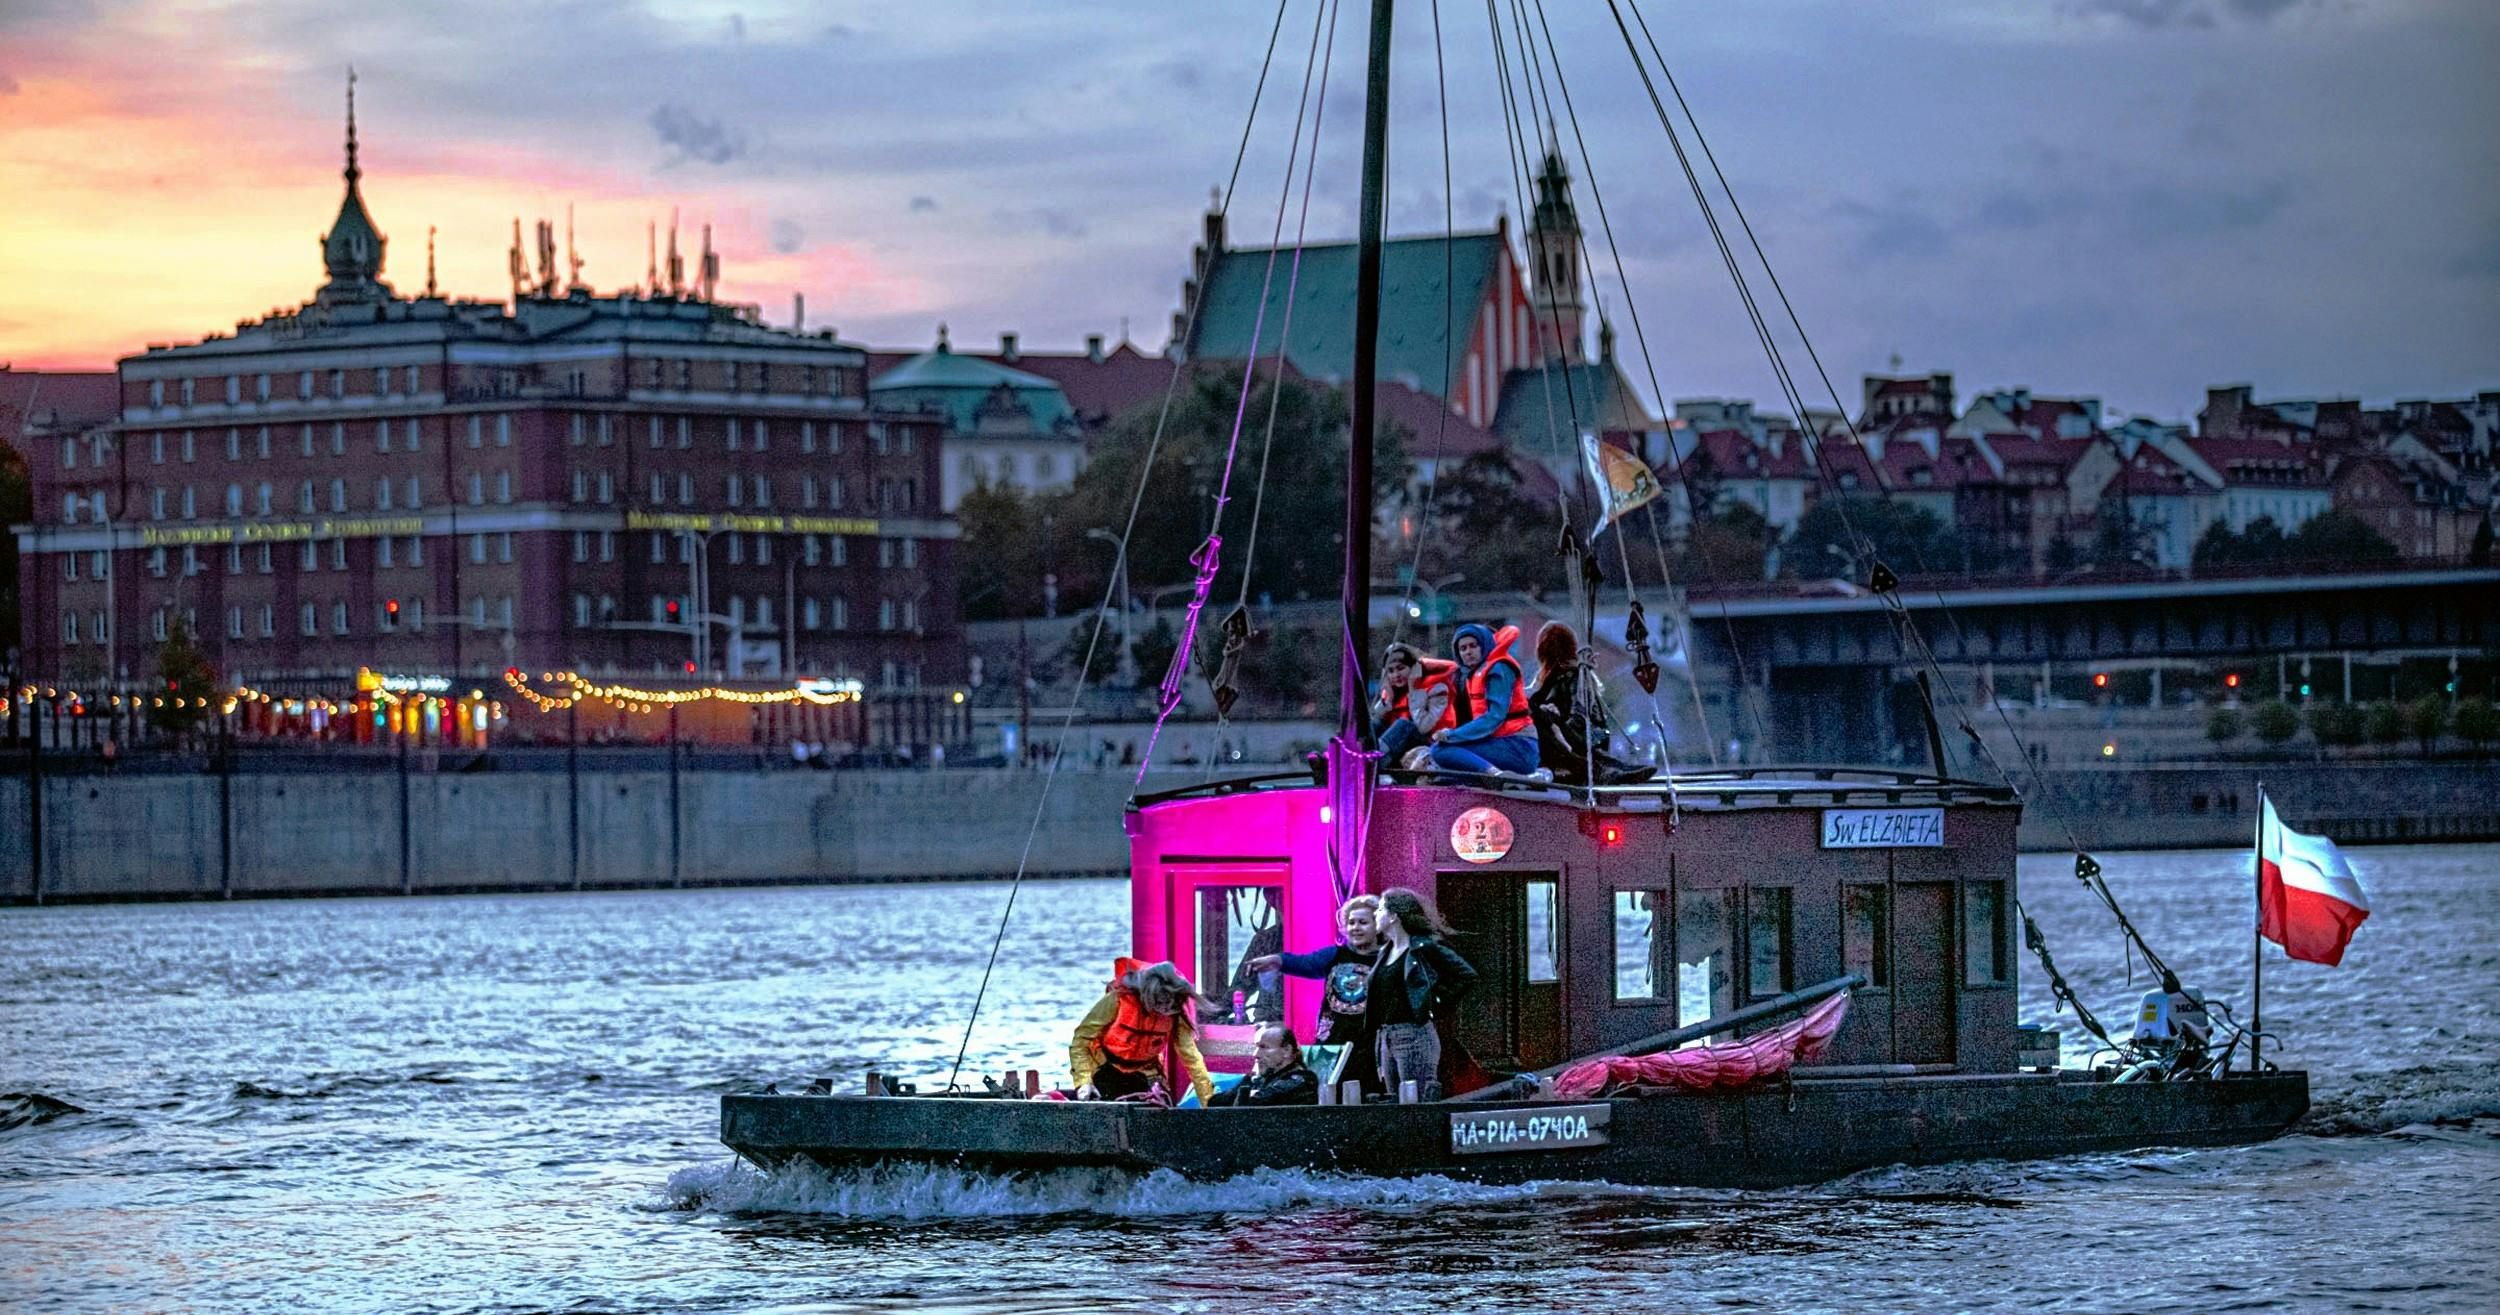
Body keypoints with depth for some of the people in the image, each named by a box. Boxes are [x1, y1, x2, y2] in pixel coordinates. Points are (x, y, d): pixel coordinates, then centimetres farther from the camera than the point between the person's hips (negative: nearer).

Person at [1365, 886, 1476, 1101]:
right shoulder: (1385, 953, 16)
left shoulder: (1425, 948, -7)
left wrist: (1437, 1005, -7)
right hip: (1385, 1037, 8)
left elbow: (1466, 976, -10)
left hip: (1414, 1034, -8)